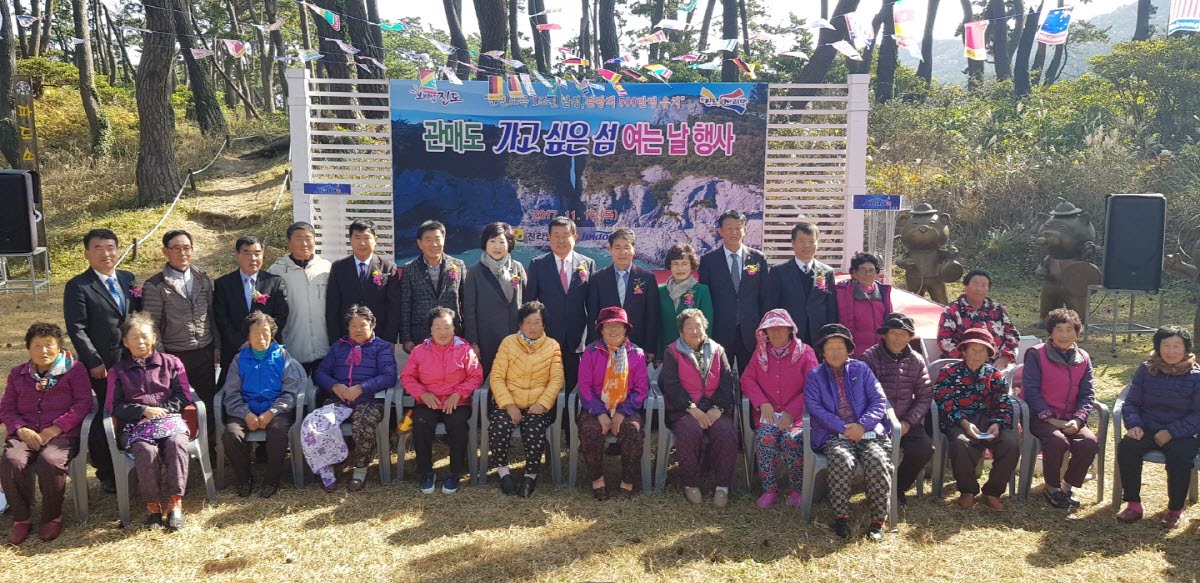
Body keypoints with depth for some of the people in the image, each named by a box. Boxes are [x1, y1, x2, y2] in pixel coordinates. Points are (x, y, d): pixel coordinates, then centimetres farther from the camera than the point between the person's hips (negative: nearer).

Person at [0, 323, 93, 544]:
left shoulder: (74, 368, 7)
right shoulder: (18, 373, 20)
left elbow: (84, 403, -2)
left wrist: (56, 428, -14)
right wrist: (20, 429, -7)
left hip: (62, 433, -3)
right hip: (26, 434, 4)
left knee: (50, 463, -34)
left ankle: (53, 517, -10)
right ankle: (21, 518, -9)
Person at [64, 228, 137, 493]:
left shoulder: (128, 279, 9)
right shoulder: (77, 286, -6)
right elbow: (76, 329, -10)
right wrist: (94, 362, -13)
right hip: (102, 366, -4)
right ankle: (107, 474, 18)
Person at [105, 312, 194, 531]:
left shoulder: (171, 363, 17)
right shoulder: (118, 371, 19)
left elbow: (183, 396, 10)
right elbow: (114, 406, 8)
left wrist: (161, 410, -6)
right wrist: (145, 410, -7)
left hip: (169, 418, 0)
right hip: (135, 425, 0)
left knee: (176, 443, -35)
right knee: (147, 451, -35)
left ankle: (175, 502, -32)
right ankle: (152, 505, -22)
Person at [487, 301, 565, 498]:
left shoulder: (552, 346, 11)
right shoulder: (508, 343, 9)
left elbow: (556, 379, 1)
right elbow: (496, 377, 1)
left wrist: (542, 404, -15)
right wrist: (509, 405, -12)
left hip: (538, 405, -1)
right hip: (508, 403, 1)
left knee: (534, 430, -31)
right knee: (499, 427, -29)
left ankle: (531, 474, -10)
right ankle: (503, 471, -9)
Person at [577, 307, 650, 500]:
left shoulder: (636, 353, 6)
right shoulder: (591, 352, 5)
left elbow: (641, 388, 1)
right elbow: (584, 386, -2)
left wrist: (622, 412, -12)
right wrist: (600, 413, -15)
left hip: (626, 408, 0)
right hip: (596, 407, 0)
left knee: (633, 429, -30)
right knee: (590, 429, -30)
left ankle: (628, 481, -13)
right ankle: (597, 478, -10)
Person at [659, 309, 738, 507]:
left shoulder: (717, 350, 17)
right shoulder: (673, 352, 9)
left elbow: (727, 381, 6)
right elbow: (671, 385, -3)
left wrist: (718, 408, -11)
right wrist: (692, 408, -16)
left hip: (714, 407, 2)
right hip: (684, 408, -2)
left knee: (726, 432, -28)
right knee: (690, 432, -33)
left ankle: (723, 485, -14)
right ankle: (690, 484, -14)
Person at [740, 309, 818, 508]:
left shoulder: (805, 353, 4)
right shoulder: (760, 352, 15)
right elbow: (747, 379, 8)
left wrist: (791, 412, -15)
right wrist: (762, 403, -10)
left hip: (796, 413, -2)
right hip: (767, 412, 2)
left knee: (790, 439, -31)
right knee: (765, 436, -29)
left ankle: (798, 489, -10)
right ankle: (769, 490, -17)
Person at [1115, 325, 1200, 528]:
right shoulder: (1146, 370, 6)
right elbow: (1131, 403, 8)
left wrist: (1172, 432, -19)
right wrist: (1133, 424, -12)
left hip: (1181, 435, -2)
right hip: (1147, 431, 2)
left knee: (1180, 455, -34)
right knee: (1126, 447, -27)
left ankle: (1175, 510, -11)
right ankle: (1133, 504, -16)